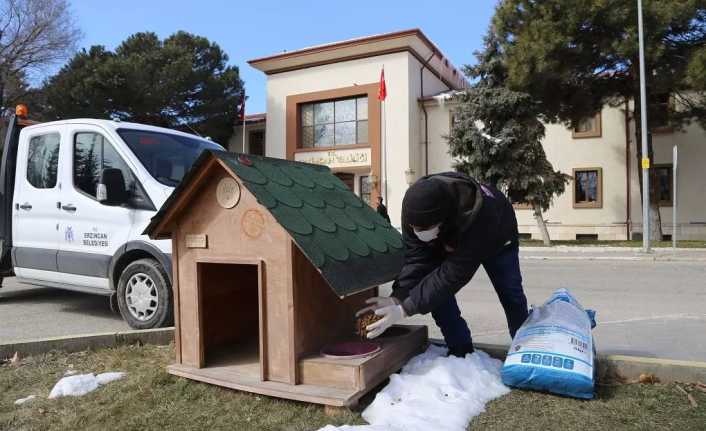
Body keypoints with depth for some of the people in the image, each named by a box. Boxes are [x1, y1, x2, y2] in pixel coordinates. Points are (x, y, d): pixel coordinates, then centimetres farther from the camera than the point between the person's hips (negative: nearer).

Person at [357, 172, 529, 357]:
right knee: (436, 291, -12)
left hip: (495, 239, -3)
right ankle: (461, 353, 3)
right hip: (449, 240, 3)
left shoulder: (479, 219, -51)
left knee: (510, 294, 3)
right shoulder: (417, 208, -36)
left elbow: (454, 273, -49)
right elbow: (416, 258, -32)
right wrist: (398, 297, -47)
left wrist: (405, 308, -51)